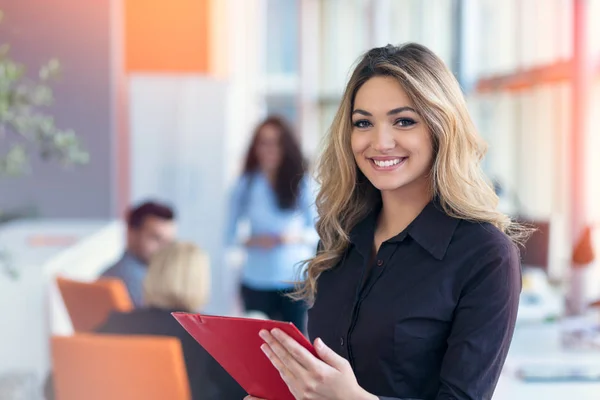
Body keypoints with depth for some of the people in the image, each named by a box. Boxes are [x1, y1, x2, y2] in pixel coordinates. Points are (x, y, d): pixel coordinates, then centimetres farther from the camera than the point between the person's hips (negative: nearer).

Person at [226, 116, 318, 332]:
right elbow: (230, 235, 5)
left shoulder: (302, 184, 2)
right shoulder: (246, 185, 3)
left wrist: (297, 237, -15)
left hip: (297, 281, 0)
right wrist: (251, 241, -14)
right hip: (257, 283, 1)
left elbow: (319, 232, 4)